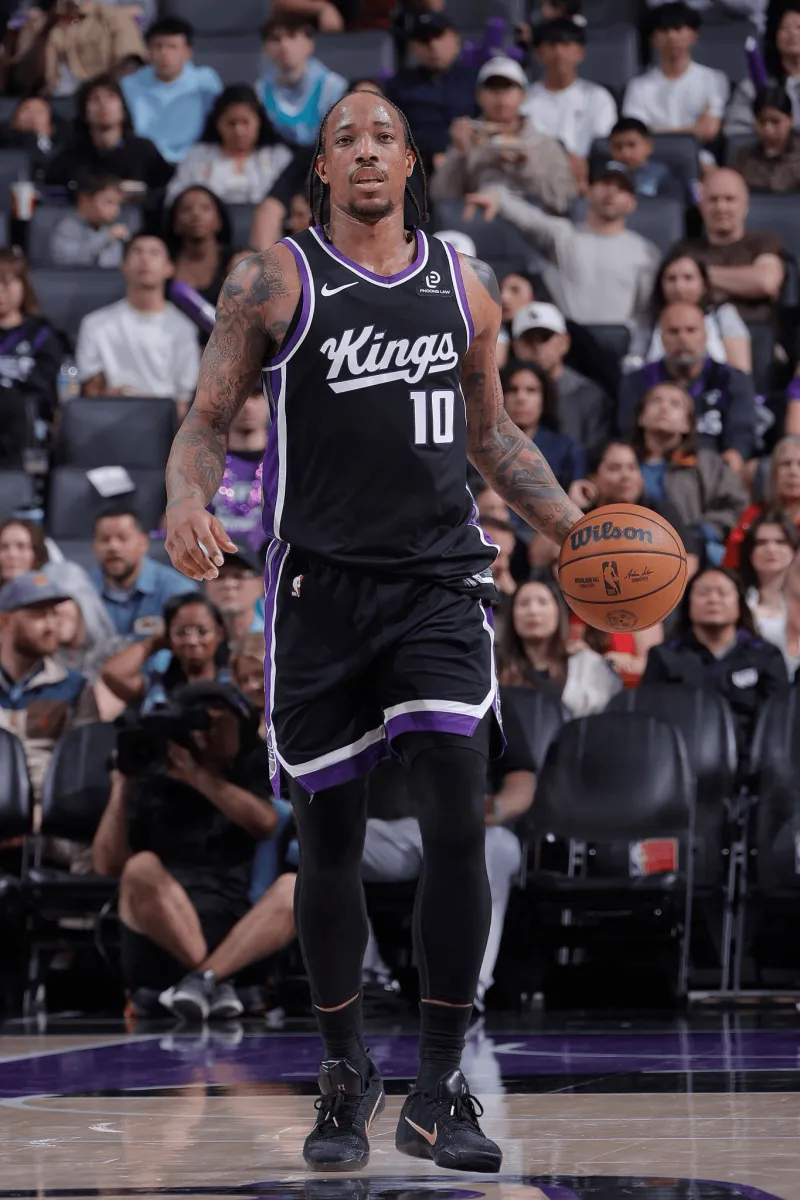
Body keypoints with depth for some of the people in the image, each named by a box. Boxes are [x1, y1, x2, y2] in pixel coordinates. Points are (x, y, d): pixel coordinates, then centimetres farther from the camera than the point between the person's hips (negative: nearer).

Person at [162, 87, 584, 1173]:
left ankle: (439, 1086, -5)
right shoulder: (273, 284, 2)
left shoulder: (465, 287, 11)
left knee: (459, 822, -13)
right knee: (329, 840, 5)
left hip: (439, 582, 2)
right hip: (321, 585, -1)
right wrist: (187, 502, -19)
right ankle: (346, 1075, 24)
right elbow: (208, 420, 2)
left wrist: (574, 526, 10)